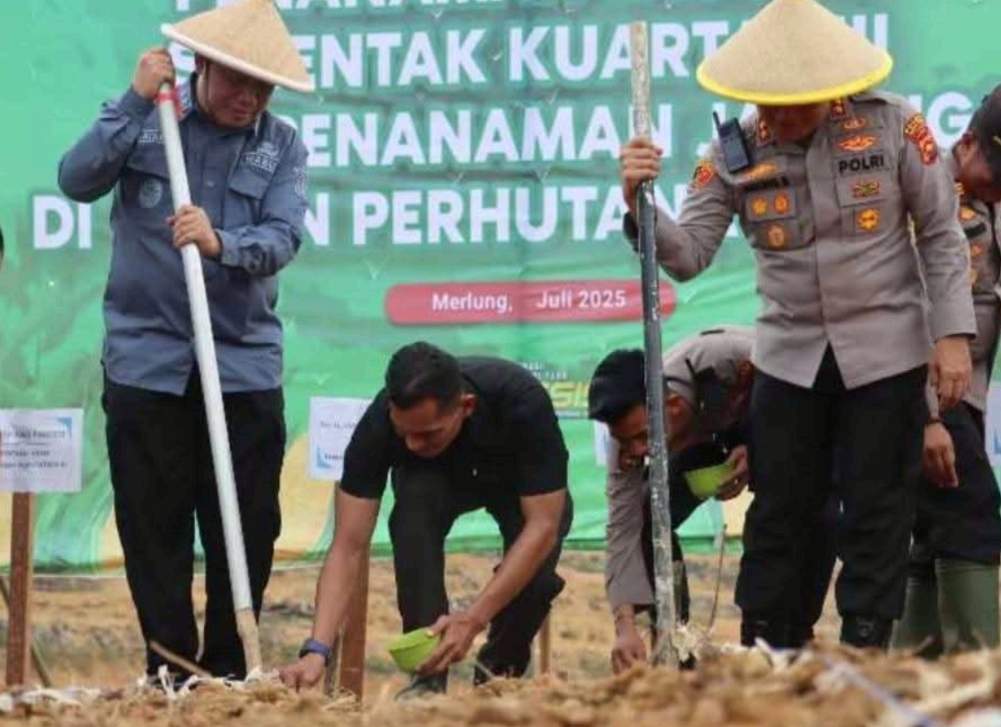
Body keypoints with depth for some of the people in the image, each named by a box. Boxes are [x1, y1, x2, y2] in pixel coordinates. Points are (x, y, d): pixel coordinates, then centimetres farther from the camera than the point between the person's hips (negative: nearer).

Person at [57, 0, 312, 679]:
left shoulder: (283, 145, 4)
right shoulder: (144, 117, 3)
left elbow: (283, 238, -10)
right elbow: (78, 180, -11)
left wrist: (221, 243, -30)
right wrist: (136, 103, -16)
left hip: (246, 364, 1)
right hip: (145, 360, -1)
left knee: (247, 530, 4)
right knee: (154, 528, 2)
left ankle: (228, 674, 14)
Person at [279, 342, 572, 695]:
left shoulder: (523, 403, -40)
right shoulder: (380, 423, -35)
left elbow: (543, 527, -37)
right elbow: (348, 547, -34)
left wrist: (473, 619, -47)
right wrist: (317, 649, -48)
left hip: (523, 485, -1)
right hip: (433, 478, 1)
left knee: (534, 577, -32)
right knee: (415, 500, -35)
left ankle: (500, 669, 1)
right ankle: (429, 676, -23)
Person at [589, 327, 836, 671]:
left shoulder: (726, 358, -43)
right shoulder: (630, 434, -30)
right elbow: (622, 532, -30)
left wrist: (756, 453, -35)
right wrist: (625, 627, -41)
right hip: (703, 435, 3)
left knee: (819, 517, -28)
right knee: (647, 516, -21)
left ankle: (796, 640, -8)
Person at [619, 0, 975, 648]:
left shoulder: (893, 126, -9)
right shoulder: (735, 153, -4)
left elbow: (942, 236, -3)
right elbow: (689, 254, -8)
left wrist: (952, 334, -9)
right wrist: (642, 210, -27)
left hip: (885, 355, -2)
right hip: (790, 357, 2)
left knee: (875, 518, 1)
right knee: (777, 515, 6)